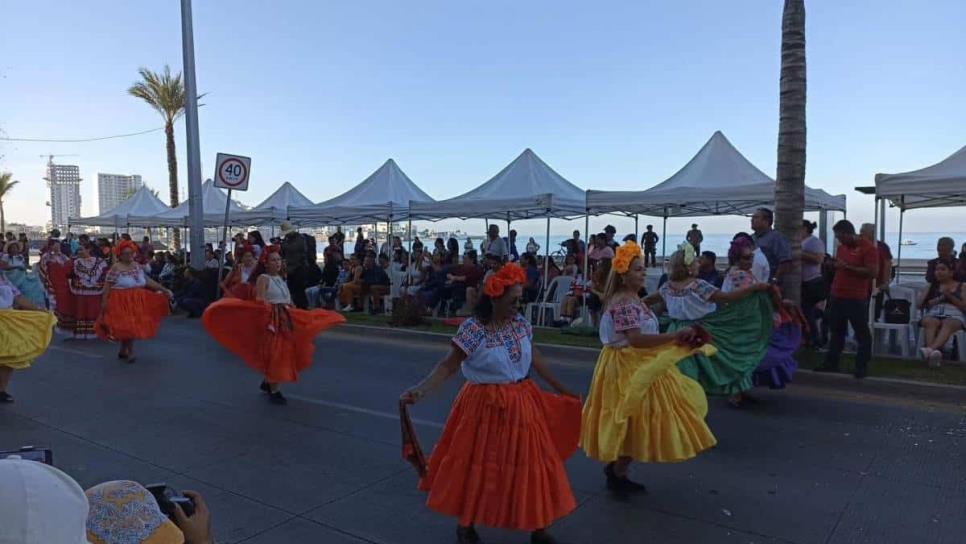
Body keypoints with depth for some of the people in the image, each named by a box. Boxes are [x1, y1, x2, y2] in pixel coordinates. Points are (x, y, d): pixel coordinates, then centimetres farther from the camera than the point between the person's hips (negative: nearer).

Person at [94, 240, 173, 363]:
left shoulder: (137, 266, 7)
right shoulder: (115, 269, -10)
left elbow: (148, 281, 9)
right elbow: (107, 287, -12)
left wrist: (164, 289, 4)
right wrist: (104, 301, -17)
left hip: (136, 302, 6)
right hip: (122, 302, -6)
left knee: (132, 326, 10)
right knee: (126, 326, -6)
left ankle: (123, 350, 26)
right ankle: (130, 352, 7)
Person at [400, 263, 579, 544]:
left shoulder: (520, 322, -1)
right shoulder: (472, 328, -18)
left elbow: (534, 357, 11)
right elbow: (448, 366, -18)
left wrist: (560, 388, 17)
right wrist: (419, 390, -32)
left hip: (523, 403, 5)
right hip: (485, 406, -5)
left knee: (532, 464, 11)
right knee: (478, 467, 9)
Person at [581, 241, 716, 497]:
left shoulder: (633, 300, 11)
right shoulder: (623, 302, -22)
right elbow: (636, 339, -30)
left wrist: (674, 340, 4)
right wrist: (676, 336, -29)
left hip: (637, 366, 10)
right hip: (627, 368, -10)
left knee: (633, 423, 18)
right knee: (632, 423, 0)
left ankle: (615, 468, 30)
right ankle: (618, 476, 15)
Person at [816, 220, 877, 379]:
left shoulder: (867, 247, -10)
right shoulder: (841, 247, 14)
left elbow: (873, 272, -18)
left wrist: (847, 267, -21)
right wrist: (833, 265, 9)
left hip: (857, 299, -8)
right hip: (837, 296, 8)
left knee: (862, 333, 3)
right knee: (836, 331, 14)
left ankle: (862, 366, 9)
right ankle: (831, 362, 22)